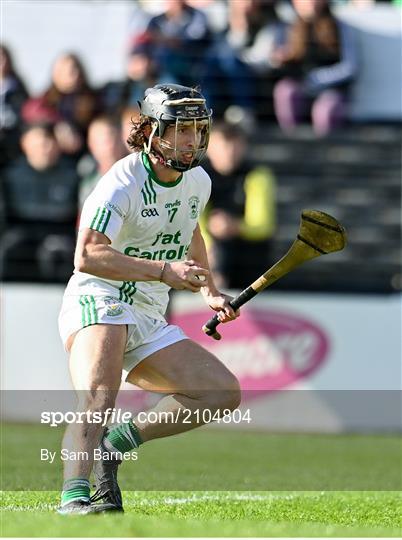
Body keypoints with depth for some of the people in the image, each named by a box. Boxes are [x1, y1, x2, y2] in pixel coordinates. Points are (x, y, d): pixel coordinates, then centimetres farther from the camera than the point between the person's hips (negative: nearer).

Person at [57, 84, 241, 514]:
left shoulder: (198, 182, 10)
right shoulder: (122, 184, -16)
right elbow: (87, 255, -28)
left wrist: (209, 292, 22)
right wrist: (163, 271, -33)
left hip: (148, 322, 8)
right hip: (96, 301, -8)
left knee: (224, 393, -2)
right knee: (98, 398, -34)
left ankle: (116, 442, -3)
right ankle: (73, 500, -45)